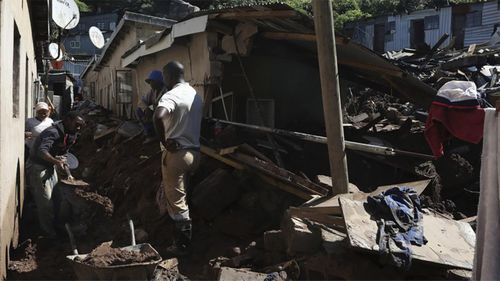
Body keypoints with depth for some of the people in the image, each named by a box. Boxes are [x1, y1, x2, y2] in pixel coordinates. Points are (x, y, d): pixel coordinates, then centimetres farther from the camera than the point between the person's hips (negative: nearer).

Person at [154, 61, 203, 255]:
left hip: (176, 152, -8)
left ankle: (182, 246, 10)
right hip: (194, 151, 9)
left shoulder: (172, 95, -16)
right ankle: (182, 238, 32)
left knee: (176, 201, 1)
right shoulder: (195, 94, 12)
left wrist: (163, 140, -21)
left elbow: (158, 116, -35)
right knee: (180, 196, 23)